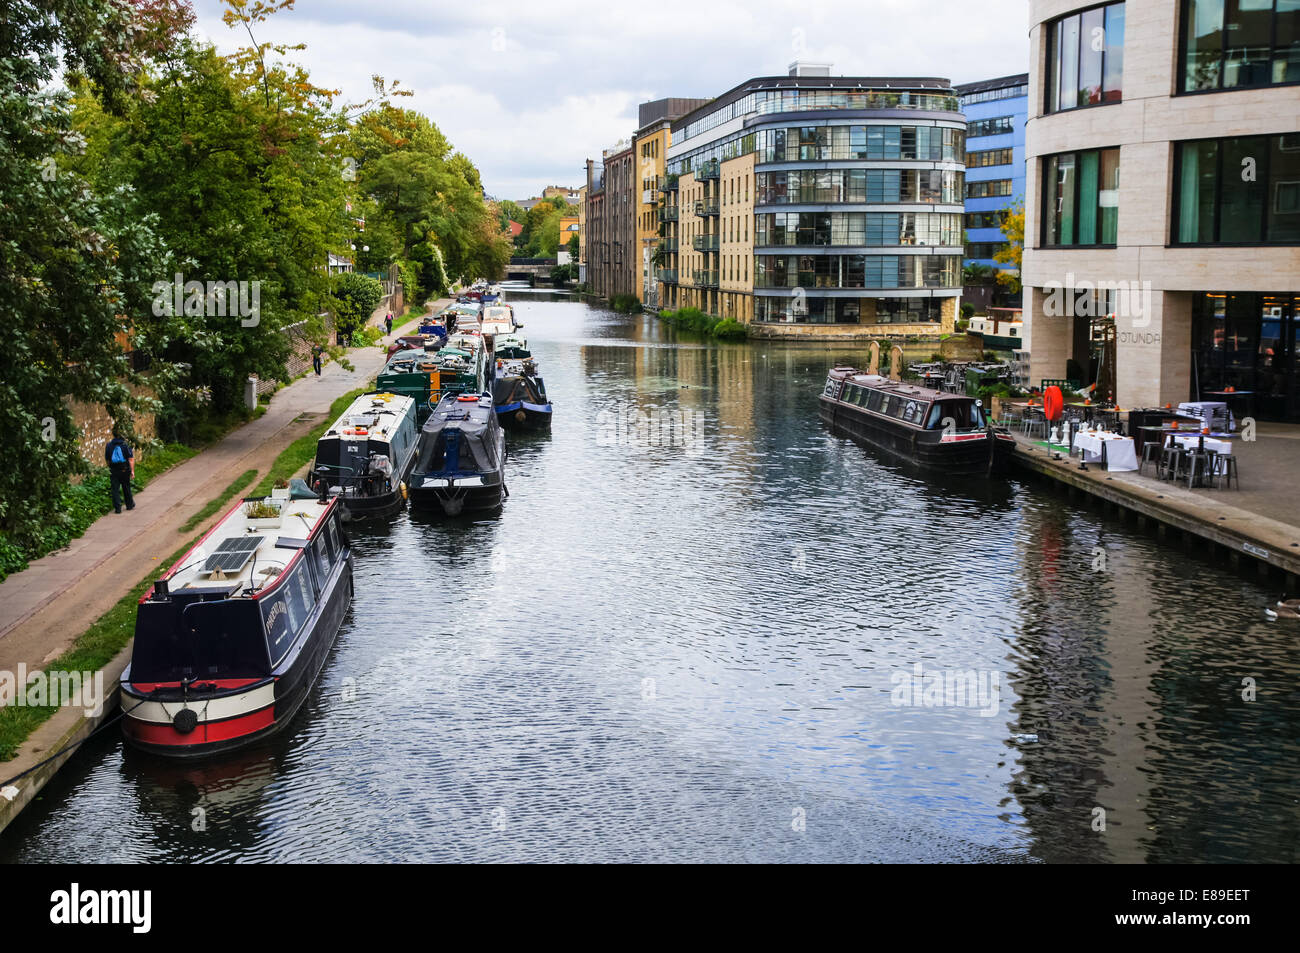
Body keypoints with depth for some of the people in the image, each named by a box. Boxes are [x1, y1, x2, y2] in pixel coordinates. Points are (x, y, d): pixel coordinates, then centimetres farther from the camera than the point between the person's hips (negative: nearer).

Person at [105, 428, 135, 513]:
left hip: (113, 471, 0)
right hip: (125, 470, 0)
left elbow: (107, 460, 9)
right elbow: (131, 459, -11)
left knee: (115, 489, 2)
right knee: (126, 488, 15)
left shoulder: (109, 446, 0)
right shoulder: (125, 445, -7)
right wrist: (132, 470, -10)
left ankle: (117, 508, -4)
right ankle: (130, 505, 29)